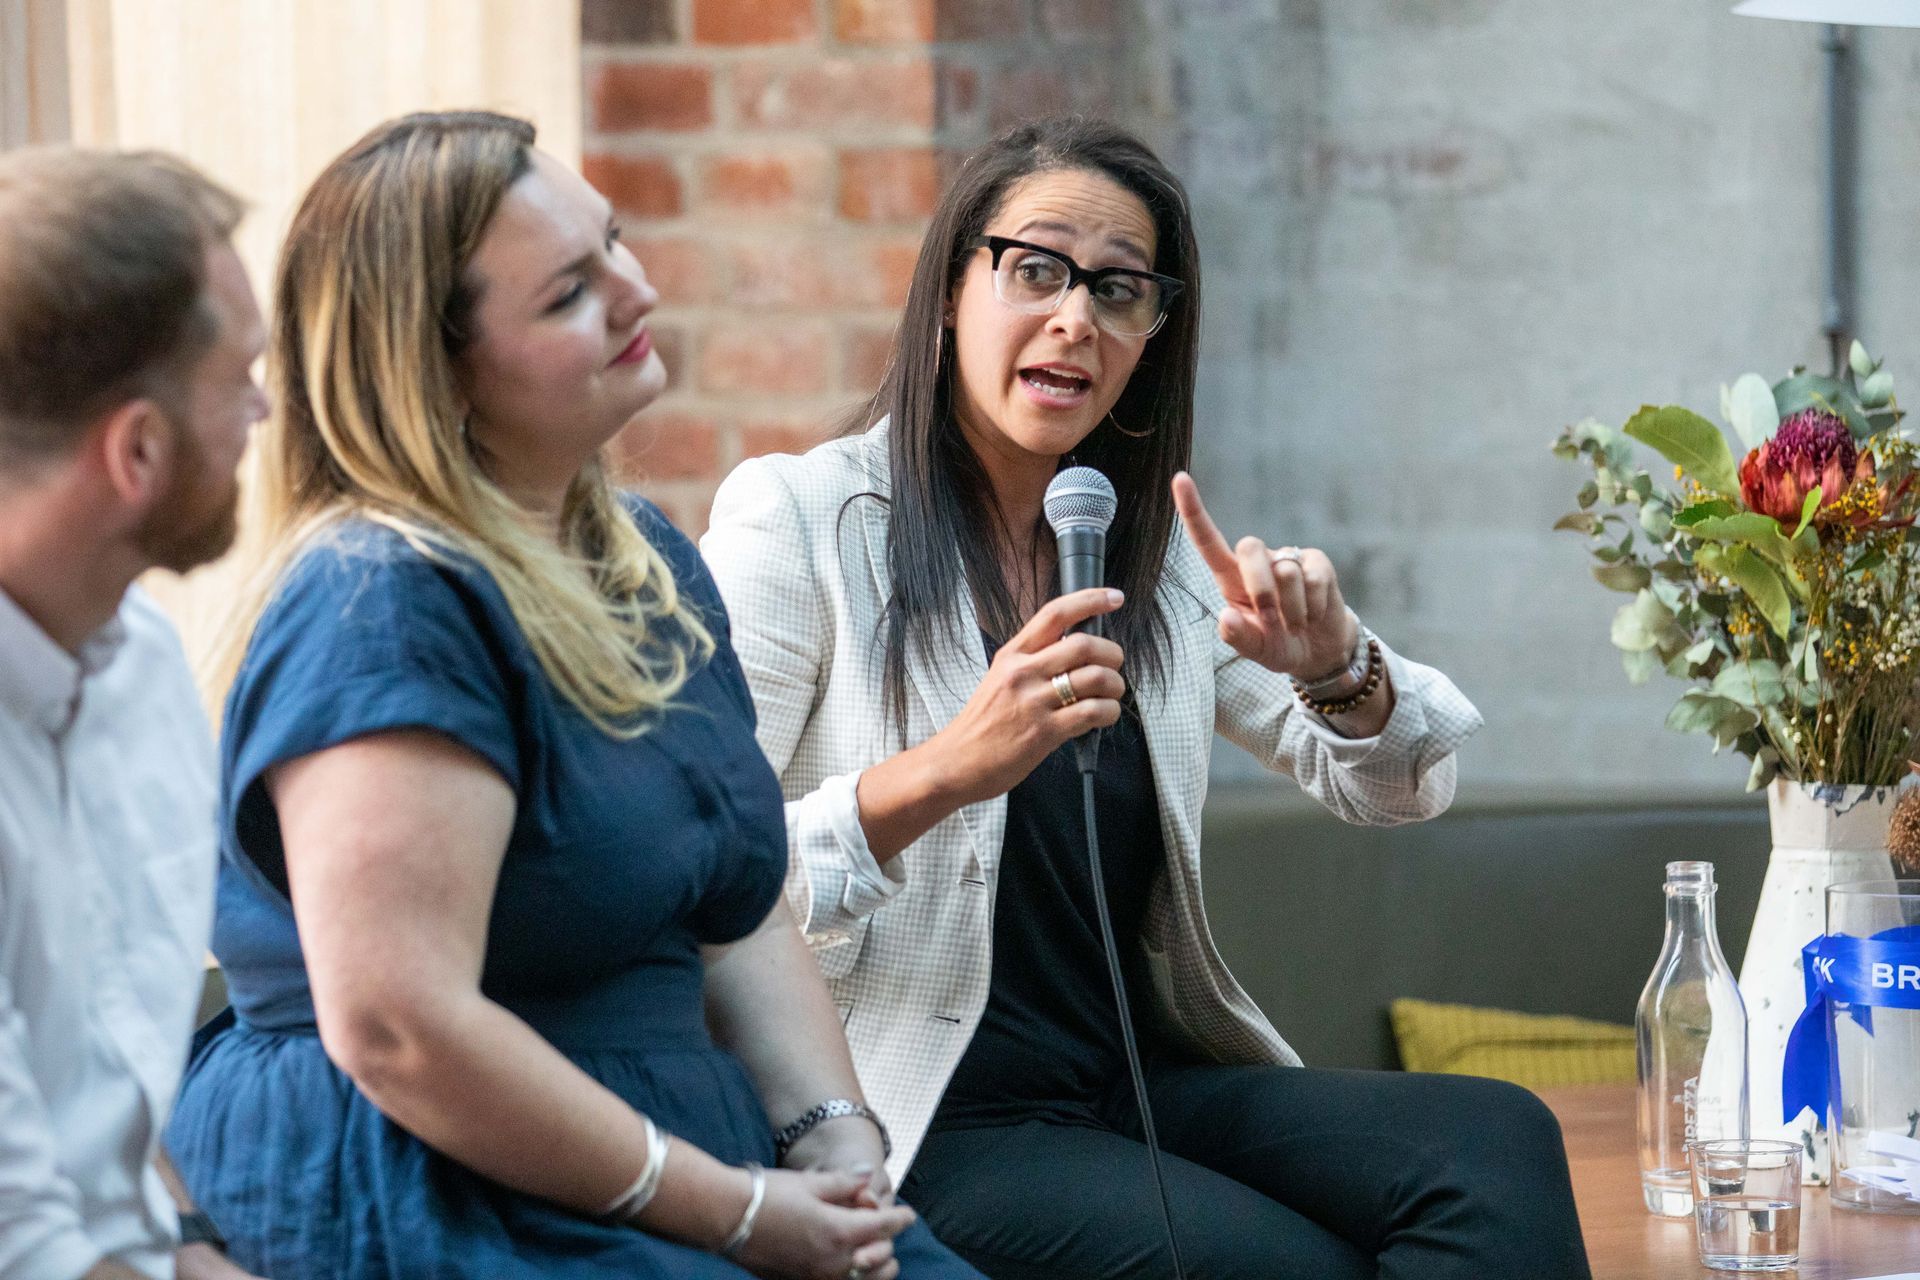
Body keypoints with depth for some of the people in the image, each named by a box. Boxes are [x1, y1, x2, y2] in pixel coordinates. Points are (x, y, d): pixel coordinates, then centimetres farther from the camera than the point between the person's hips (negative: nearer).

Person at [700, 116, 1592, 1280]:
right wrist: (943, 771, -27)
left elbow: (1396, 790, 15)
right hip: (926, 1131, -6)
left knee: (1497, 1143, -20)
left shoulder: (1157, 550, 15)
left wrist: (1336, 672, -8)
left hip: (1148, 1086, 6)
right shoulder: (795, 519, -4)